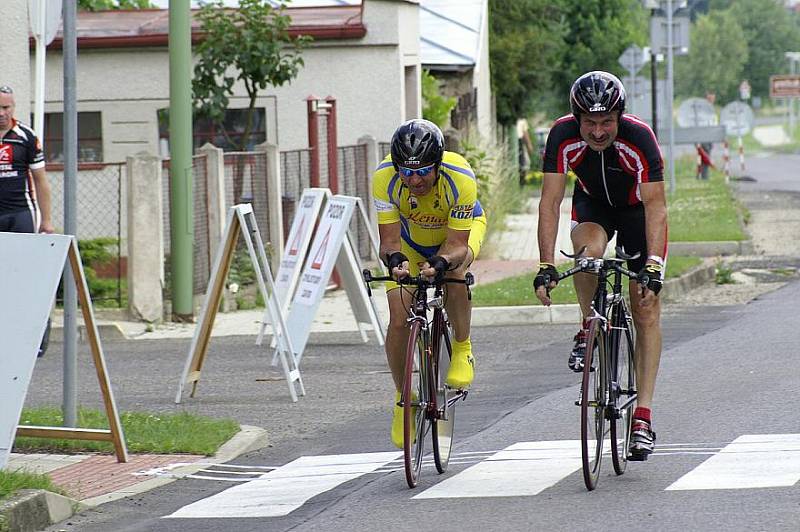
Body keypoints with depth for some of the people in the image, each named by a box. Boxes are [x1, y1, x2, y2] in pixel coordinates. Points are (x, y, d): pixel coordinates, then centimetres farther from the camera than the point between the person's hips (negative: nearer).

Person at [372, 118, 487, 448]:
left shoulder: (460, 179, -39)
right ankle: (402, 399, 11)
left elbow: (457, 245, -37)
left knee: (454, 270, -36)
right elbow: (389, 239, -33)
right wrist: (395, 260, -55)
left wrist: (440, 263, -58)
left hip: (461, 228, -2)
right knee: (400, 320, -13)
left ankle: (462, 349, -11)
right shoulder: (385, 177, -34)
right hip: (410, 238, 2)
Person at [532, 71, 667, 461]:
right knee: (588, 248, -34)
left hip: (637, 207, -1)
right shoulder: (563, 136, -30)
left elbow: (655, 205, -37)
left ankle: (643, 416, -9)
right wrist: (546, 267, -40)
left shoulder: (639, 137, -35)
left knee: (646, 309, -9)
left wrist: (653, 267, -48)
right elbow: (550, 201, -30)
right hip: (593, 205, 1)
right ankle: (589, 329, -7)